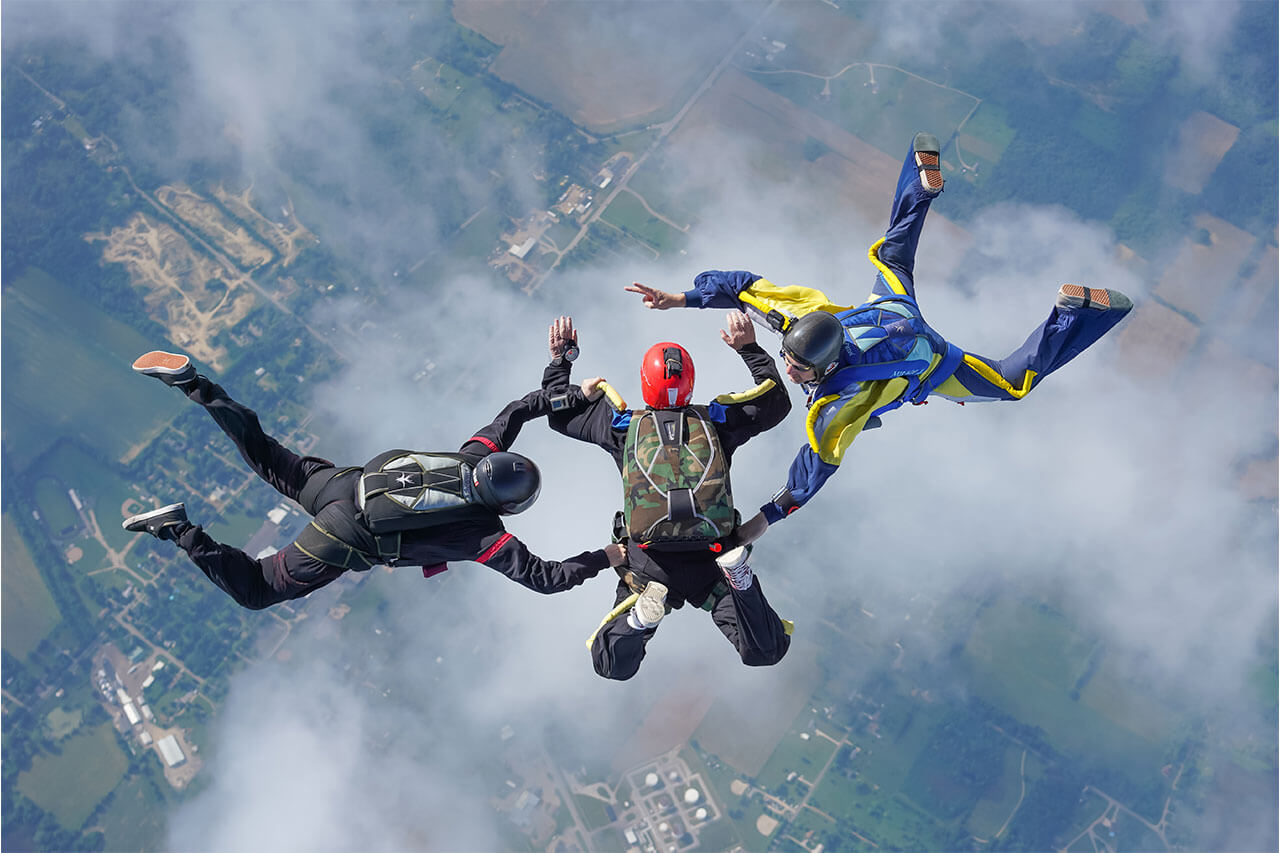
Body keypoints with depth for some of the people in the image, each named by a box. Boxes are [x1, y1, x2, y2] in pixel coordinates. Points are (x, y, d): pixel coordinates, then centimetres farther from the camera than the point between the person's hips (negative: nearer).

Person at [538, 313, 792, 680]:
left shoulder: (623, 426, 2)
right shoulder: (716, 420, 4)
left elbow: (556, 411, 17)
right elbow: (777, 402, 20)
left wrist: (560, 359, 26)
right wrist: (751, 349, 22)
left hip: (649, 566, 0)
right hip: (710, 563, 0)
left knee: (612, 668, 13)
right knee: (768, 653, 8)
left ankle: (644, 614, -15)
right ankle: (739, 579, -17)